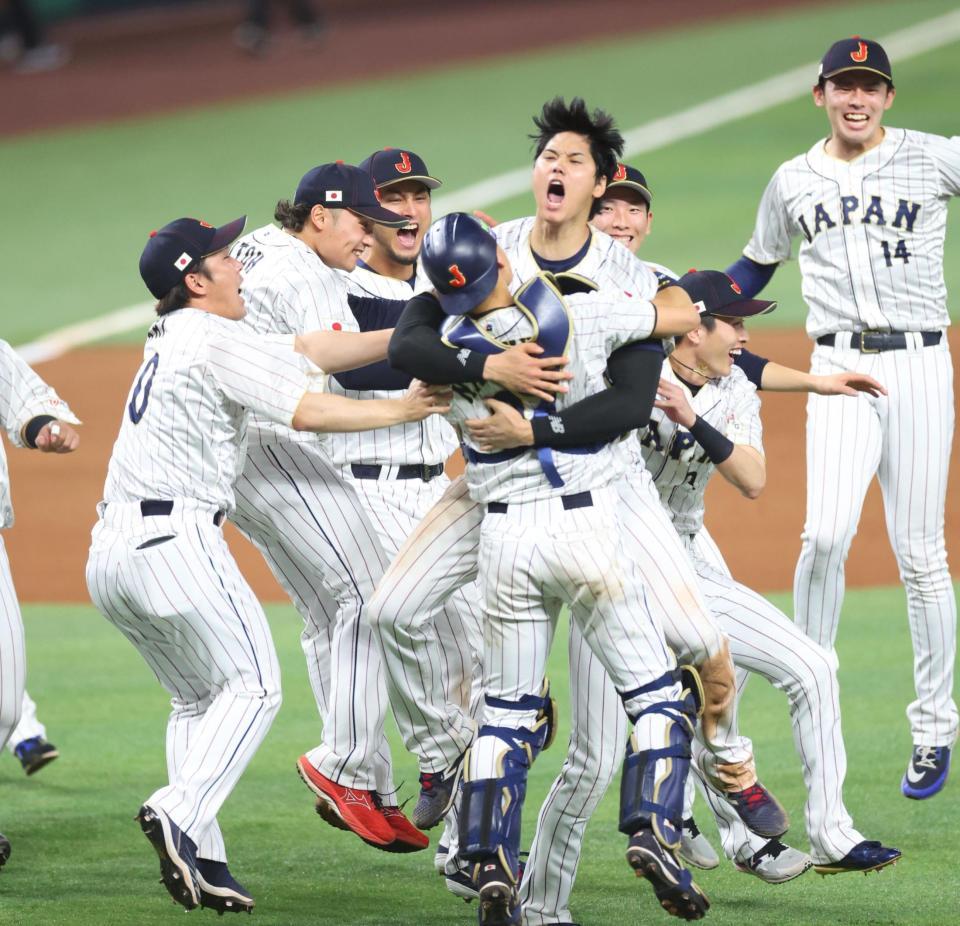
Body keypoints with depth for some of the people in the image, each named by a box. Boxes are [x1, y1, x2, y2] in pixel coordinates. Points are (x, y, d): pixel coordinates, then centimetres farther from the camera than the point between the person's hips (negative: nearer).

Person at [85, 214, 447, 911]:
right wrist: (401, 410, -2)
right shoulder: (214, 341, -8)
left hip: (111, 549, 9)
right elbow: (306, 410, -12)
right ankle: (180, 815, -19)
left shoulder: (175, 338, 21)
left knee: (197, 697, 16)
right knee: (252, 685, -3)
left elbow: (308, 352, 17)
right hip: (173, 537, -9)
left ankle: (199, 857, 6)